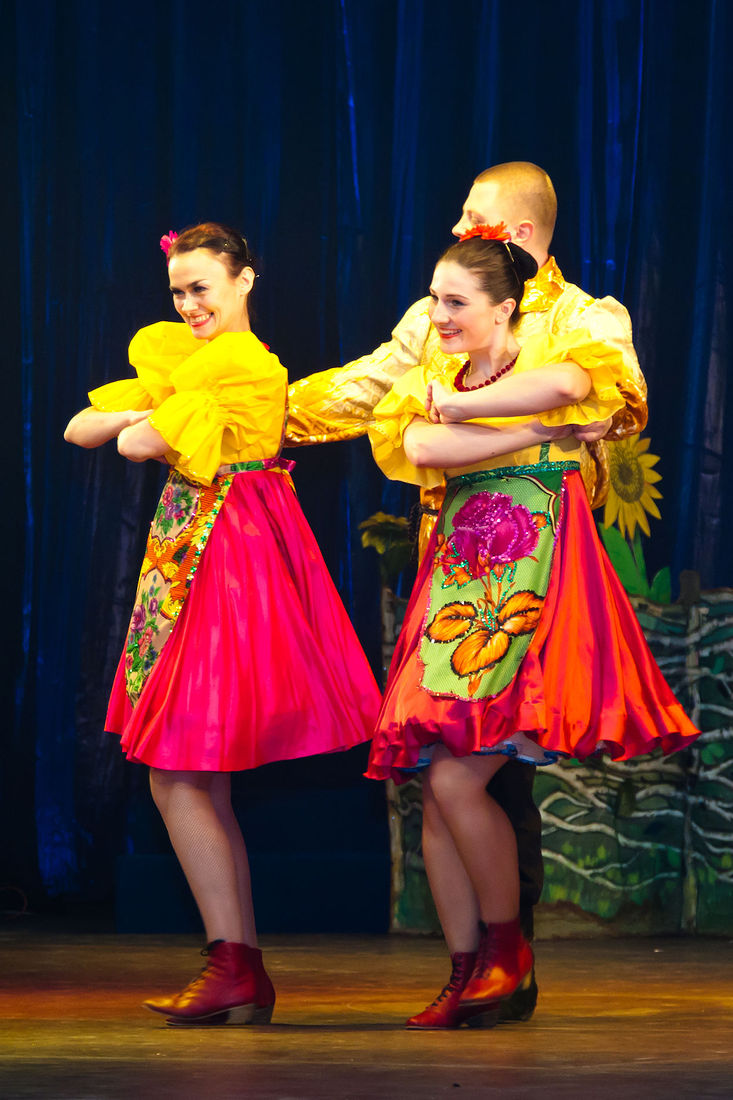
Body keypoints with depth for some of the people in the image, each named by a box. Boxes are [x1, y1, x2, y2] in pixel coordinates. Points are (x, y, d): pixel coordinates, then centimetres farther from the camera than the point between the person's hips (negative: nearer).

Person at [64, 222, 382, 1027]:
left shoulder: (244, 366, -13)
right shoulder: (178, 356, 17)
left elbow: (137, 445, -18)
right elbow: (80, 430, 11)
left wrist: (154, 421, 3)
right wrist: (147, 410, -6)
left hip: (227, 560, -10)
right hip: (188, 558, 10)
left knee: (177, 775, -9)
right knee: (202, 784, 8)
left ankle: (233, 968, -8)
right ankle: (244, 976, 9)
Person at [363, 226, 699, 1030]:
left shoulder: (549, 355, 1)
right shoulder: (433, 382, 16)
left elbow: (563, 383, -26)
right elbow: (419, 447, -6)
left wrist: (459, 405, -14)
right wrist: (539, 429, -11)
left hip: (532, 581, -6)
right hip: (459, 584, 6)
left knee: (457, 778, -15)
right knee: (436, 789, -1)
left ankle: (506, 946, 5)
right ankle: (466, 973, 6)